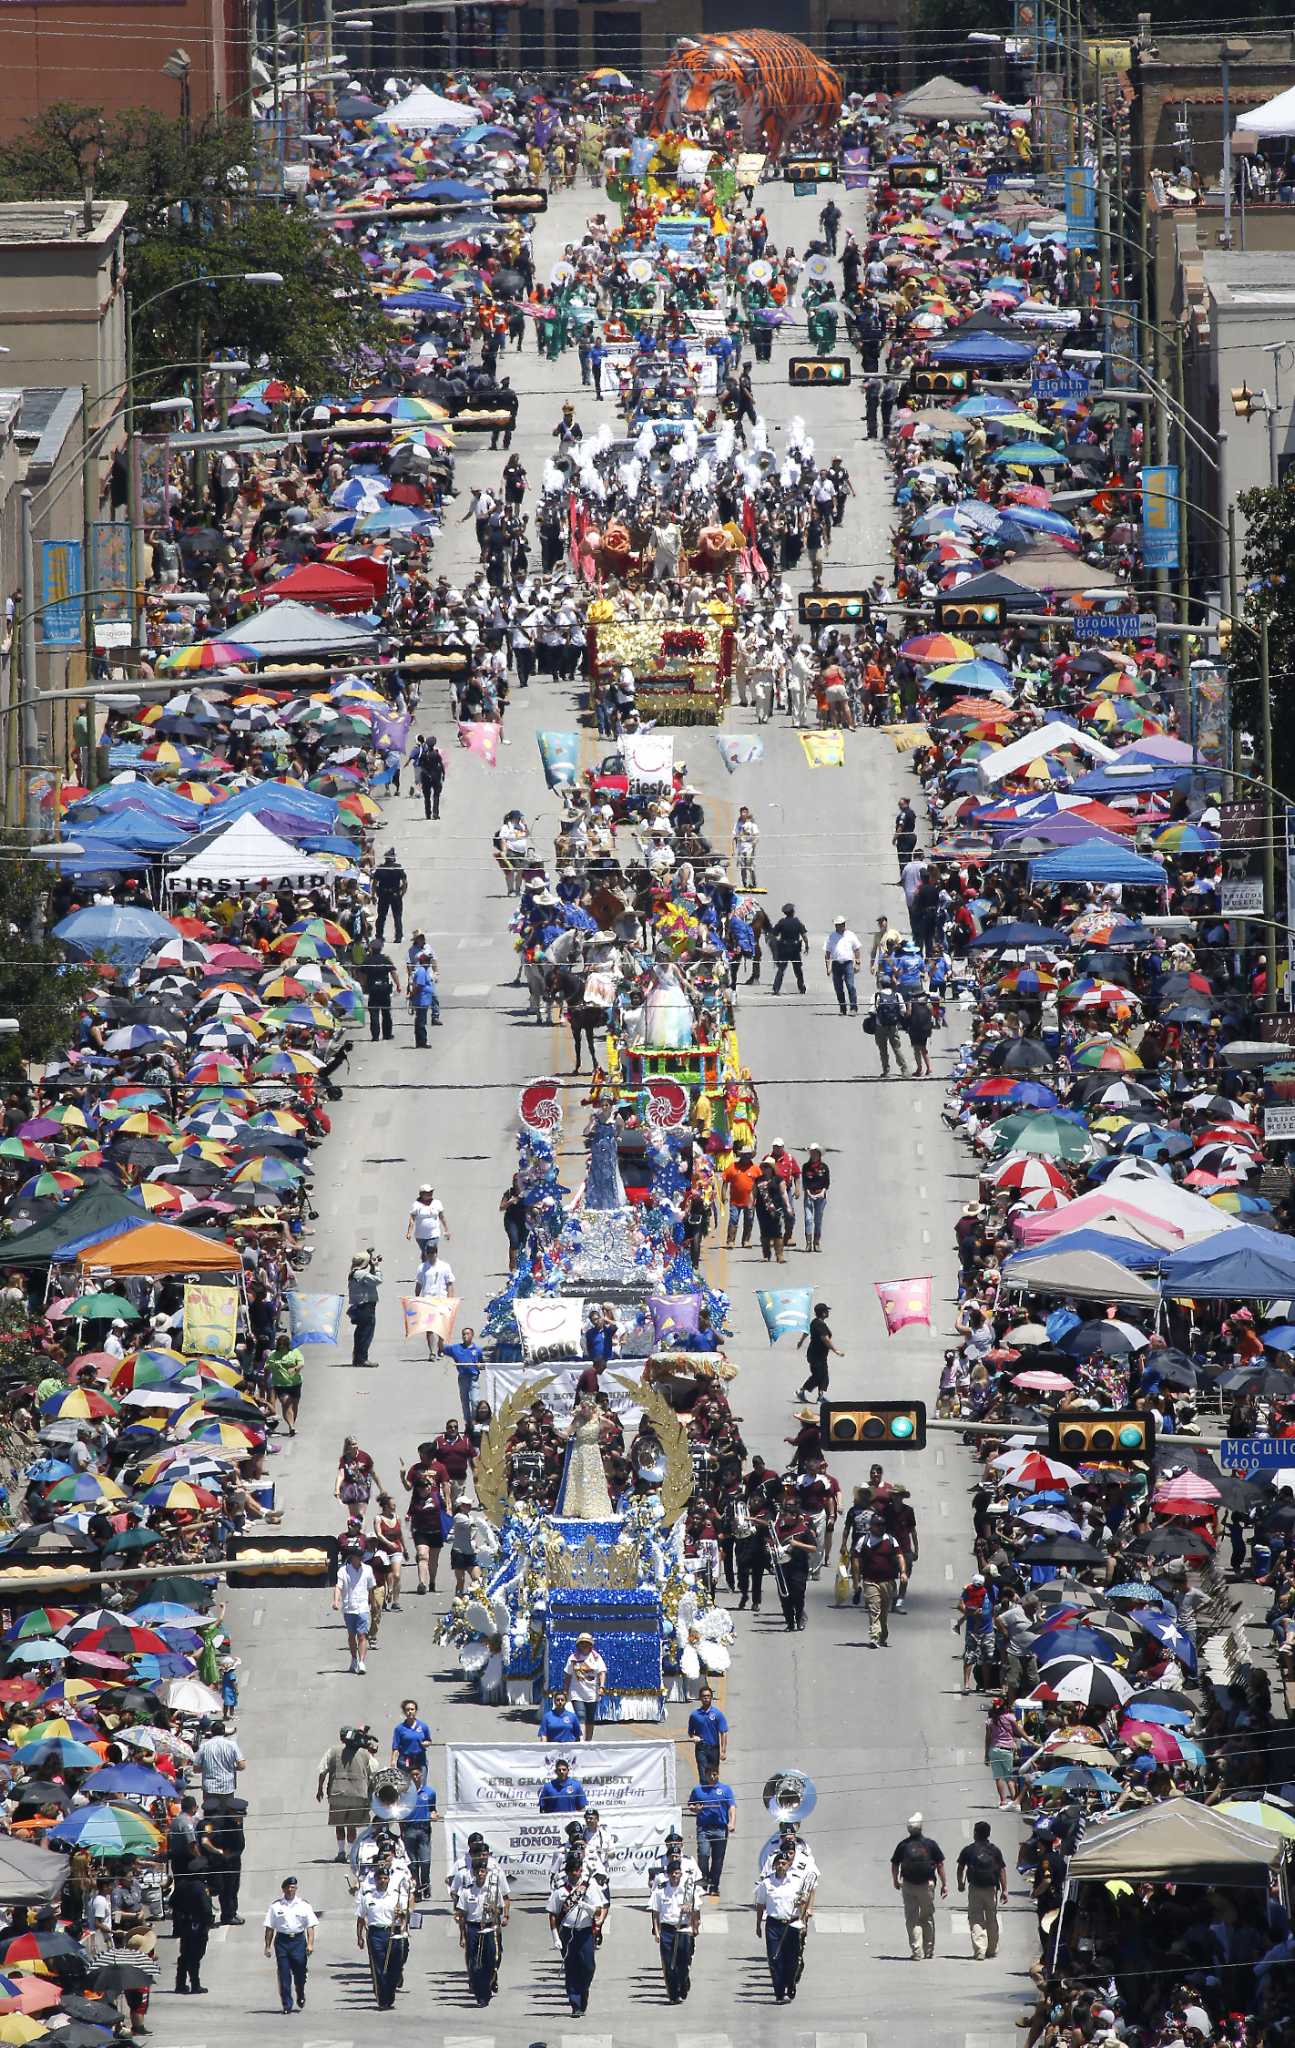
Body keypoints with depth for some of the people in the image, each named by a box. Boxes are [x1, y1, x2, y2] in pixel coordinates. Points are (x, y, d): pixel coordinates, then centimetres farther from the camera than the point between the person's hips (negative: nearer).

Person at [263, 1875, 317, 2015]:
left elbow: (310, 1926, 3)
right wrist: (268, 1947, 1)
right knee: (284, 1974, -3)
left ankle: (300, 1996, 32)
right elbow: (269, 1927, 6)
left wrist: (310, 1944, -8)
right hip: (282, 1940, 0)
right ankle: (286, 2005, 1)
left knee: (300, 1972, 2)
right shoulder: (276, 1906, 4)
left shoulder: (304, 1905, 5)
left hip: (298, 1940, 0)